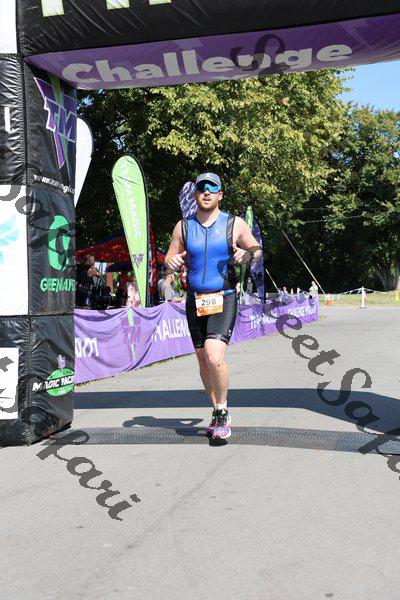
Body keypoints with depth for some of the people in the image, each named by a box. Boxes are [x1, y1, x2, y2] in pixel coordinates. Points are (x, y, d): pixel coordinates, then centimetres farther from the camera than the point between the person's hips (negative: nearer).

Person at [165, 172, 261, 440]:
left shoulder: (235, 224, 0)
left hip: (224, 300, -4)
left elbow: (257, 250, 11)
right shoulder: (183, 227, 7)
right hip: (194, 301, 4)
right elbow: (171, 256, 14)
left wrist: (247, 255, -12)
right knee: (204, 362, 10)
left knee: (214, 357, -21)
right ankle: (219, 413, 28)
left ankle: (222, 411, 1)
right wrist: (172, 261, -10)